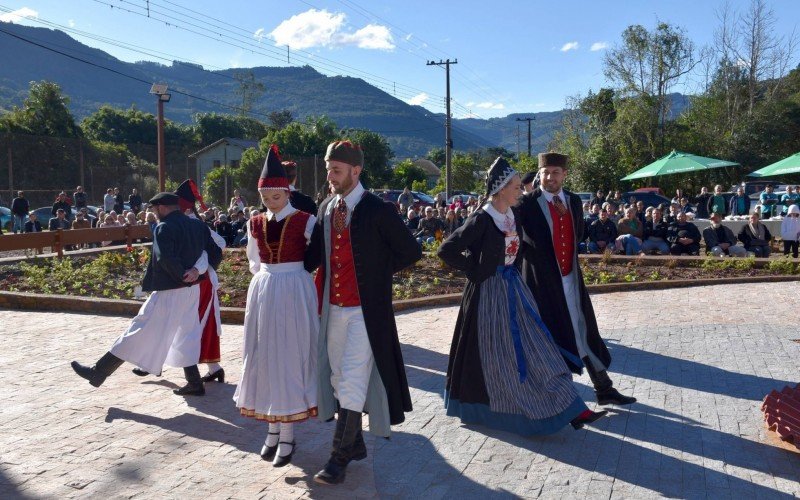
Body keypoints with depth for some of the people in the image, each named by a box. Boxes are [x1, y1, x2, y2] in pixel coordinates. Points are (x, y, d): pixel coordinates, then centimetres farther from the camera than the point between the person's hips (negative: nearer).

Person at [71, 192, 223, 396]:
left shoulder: (164, 228, -12)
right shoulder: (197, 226, 9)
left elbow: (165, 258, -27)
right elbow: (216, 253, 9)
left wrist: (181, 275, -14)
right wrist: (197, 271, 5)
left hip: (169, 291, -7)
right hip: (192, 291, 7)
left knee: (140, 332, 0)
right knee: (186, 335, 16)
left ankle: (99, 372, 12)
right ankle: (194, 383, 18)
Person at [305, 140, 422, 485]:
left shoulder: (377, 210, -12)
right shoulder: (325, 208, 7)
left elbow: (411, 251, -7)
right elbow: (315, 255, 14)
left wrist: (376, 272, -3)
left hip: (364, 310, -7)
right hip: (333, 307, 7)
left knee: (352, 381, -5)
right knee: (338, 377, 16)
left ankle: (340, 458, 6)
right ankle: (355, 444, 32)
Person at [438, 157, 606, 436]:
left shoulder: (513, 217, 6)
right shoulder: (482, 220, -16)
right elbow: (446, 250, -18)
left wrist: (512, 270, 13)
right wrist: (474, 270, -11)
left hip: (513, 289, 7)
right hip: (489, 292, -7)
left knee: (531, 346, 6)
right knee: (495, 353, 4)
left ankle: (570, 409, 8)